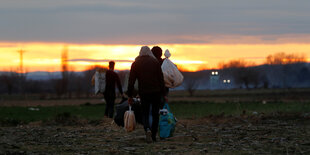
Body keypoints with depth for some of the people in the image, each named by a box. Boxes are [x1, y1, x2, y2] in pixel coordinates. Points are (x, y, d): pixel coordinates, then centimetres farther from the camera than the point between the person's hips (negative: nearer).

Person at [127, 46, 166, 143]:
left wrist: (130, 96, 4)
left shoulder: (135, 64, 3)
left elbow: (131, 81, 1)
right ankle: (153, 136, 11)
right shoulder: (155, 62, 1)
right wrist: (163, 93, 3)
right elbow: (161, 79, -1)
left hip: (143, 93, 0)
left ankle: (147, 130, -20)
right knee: (155, 114, 11)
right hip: (156, 92, 0)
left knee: (145, 114, 9)